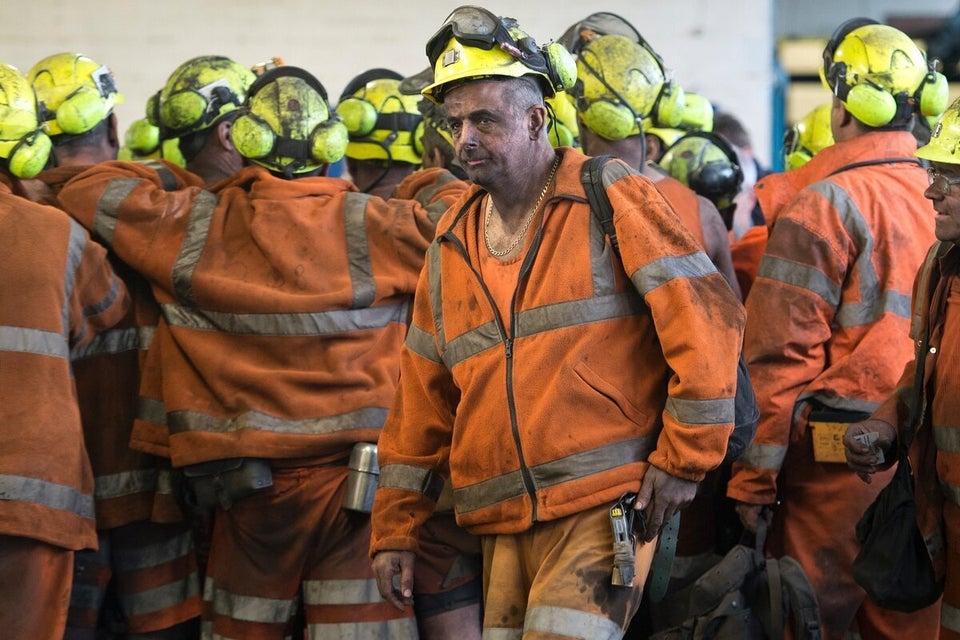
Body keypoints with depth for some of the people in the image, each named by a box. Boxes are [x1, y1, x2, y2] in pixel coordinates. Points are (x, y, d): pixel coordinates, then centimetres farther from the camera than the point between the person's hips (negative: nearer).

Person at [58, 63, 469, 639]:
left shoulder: (199, 225, -2)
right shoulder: (369, 226, -5)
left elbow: (88, 191, 7)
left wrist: (175, 179, 19)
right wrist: (426, 182, 20)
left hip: (248, 486, 1)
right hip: (357, 481, -1)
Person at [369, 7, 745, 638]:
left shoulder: (610, 200, -3)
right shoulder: (451, 246, 15)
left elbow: (708, 319, -8)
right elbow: (422, 401, 19)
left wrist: (684, 459, -8)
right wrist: (395, 529, 17)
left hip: (604, 509, -6)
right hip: (503, 529, 6)